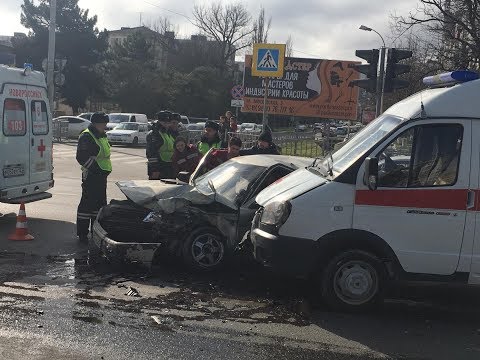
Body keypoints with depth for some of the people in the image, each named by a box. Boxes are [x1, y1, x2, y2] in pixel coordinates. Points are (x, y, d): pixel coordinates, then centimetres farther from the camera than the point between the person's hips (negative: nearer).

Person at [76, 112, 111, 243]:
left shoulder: (102, 136, 18)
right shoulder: (86, 136, -12)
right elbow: (82, 157, -21)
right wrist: (96, 168, -22)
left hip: (101, 175, 10)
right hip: (91, 176, -10)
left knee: (100, 202, 15)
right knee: (87, 203, -6)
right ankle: (82, 233, 0)